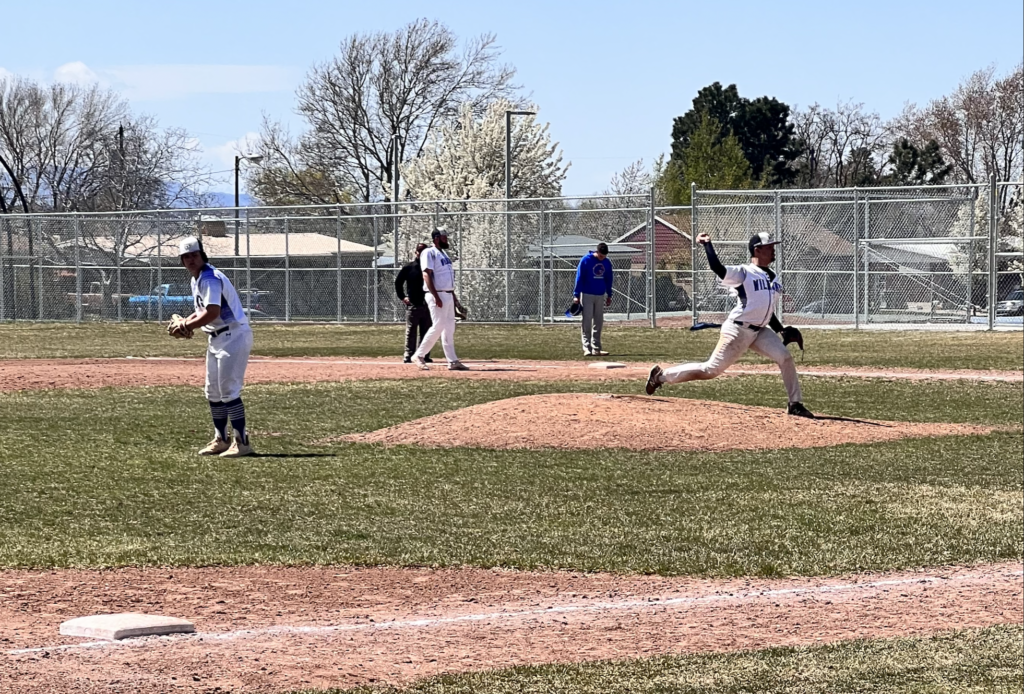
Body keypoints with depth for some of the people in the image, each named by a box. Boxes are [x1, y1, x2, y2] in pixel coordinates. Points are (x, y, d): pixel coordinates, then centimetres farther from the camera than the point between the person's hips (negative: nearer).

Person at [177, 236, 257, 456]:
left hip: (233, 336, -11)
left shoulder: (210, 278, -17)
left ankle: (242, 442, -11)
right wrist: (185, 322, 3)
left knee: (228, 390, -13)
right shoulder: (196, 281, 15)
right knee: (213, 392, 14)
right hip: (216, 339, 11)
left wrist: (188, 326, -17)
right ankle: (220, 440, 23)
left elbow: (212, 312, -27)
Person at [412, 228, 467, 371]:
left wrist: (454, 297, 18)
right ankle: (419, 356, -3)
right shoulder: (429, 253, -9)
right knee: (438, 326, -13)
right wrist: (436, 297, -25)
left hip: (448, 295, 9)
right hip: (437, 295, -9)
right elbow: (427, 275, -18)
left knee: (449, 328, 7)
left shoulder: (444, 254, 19)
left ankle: (452, 361, 8)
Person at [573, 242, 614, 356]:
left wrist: (609, 295, 15)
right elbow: (579, 278, -8)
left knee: (598, 323, 6)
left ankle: (596, 348, 11)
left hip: (600, 295, 5)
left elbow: (608, 280, 15)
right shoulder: (586, 260, -9)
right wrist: (576, 295, -12)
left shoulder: (607, 263, 5)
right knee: (587, 323, -6)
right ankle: (587, 348, -6)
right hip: (587, 295, -5)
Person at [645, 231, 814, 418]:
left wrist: (782, 330, 16)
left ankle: (795, 404, 2)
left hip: (760, 331, 7)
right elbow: (717, 268, -27)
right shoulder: (743, 273, -12)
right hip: (738, 331, -7)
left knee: (785, 358, -8)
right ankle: (661, 376, 8)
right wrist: (707, 244, -22)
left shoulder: (771, 277, 13)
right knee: (711, 370, -6)